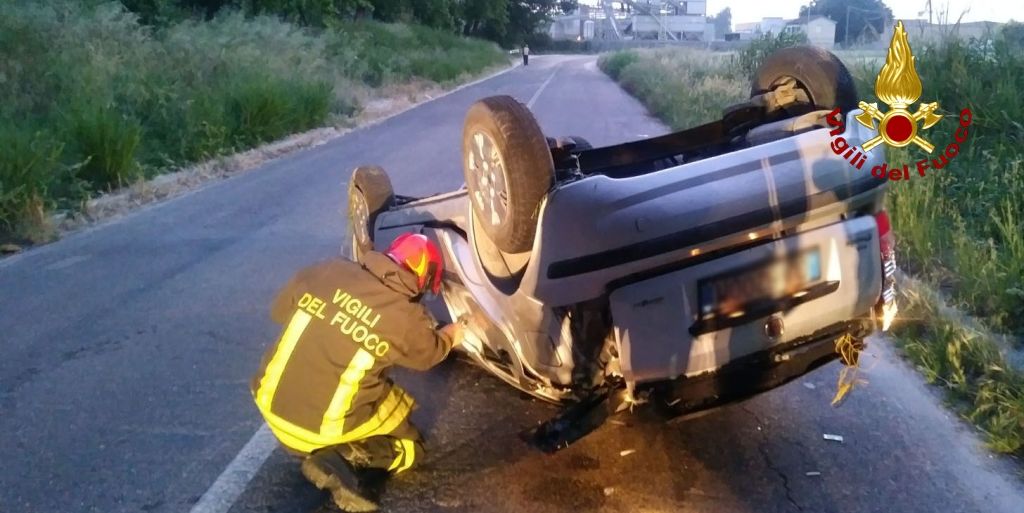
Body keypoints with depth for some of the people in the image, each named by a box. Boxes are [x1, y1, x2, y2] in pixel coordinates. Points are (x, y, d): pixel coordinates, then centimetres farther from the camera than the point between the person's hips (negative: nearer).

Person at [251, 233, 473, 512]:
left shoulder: (329, 270, -4)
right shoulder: (407, 319, -13)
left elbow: (278, 311, 11)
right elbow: (429, 354, 10)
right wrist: (451, 335, 31)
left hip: (272, 404, 5)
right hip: (322, 428, -5)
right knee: (411, 447, 18)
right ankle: (340, 457, -7)